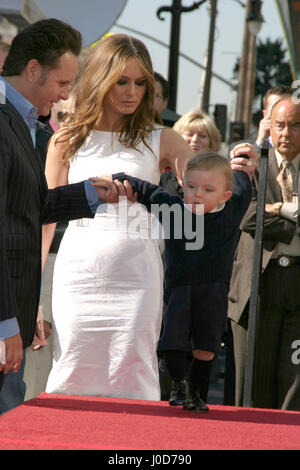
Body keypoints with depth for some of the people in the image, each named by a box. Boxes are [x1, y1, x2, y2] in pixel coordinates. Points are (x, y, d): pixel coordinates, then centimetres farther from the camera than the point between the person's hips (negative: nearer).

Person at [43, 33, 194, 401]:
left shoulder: (161, 142, 6)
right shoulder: (68, 141, 7)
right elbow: (46, 218, 8)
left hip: (135, 281, 0)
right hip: (78, 277, 1)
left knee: (132, 384, -2)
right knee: (70, 379, 2)